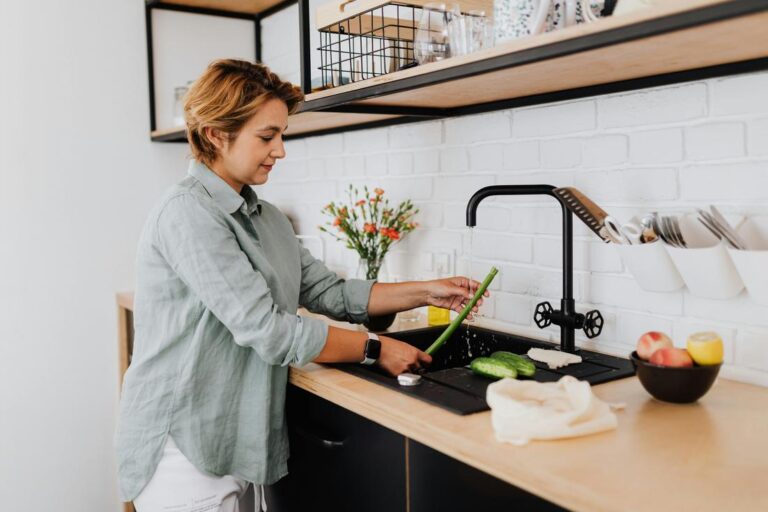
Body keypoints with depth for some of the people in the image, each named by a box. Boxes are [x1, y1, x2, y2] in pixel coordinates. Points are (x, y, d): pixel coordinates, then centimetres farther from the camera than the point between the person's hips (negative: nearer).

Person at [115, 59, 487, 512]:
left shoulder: (268, 218, 9)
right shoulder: (189, 213, -18)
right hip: (184, 444, -7)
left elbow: (329, 292, 8)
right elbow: (265, 329, -23)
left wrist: (426, 293, 0)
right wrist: (374, 349, -16)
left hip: (236, 440, 8)